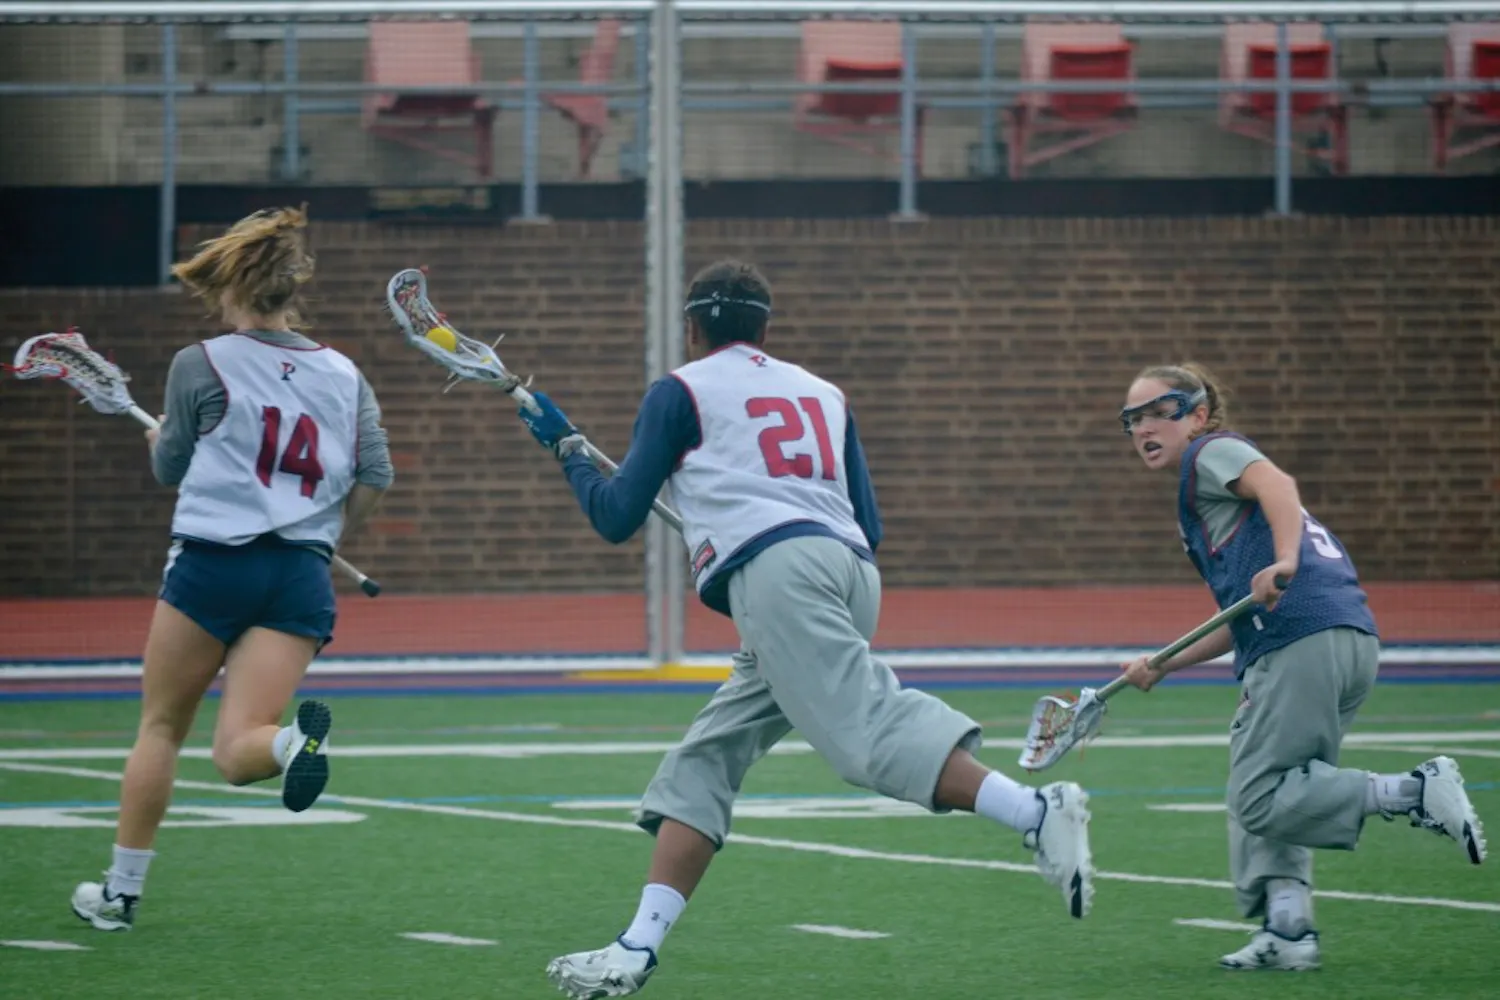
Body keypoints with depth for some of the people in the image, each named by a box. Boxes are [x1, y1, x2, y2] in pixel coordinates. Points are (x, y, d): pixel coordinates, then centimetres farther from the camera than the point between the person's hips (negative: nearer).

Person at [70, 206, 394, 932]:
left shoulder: (201, 366, -2)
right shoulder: (344, 376, 8)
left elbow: (170, 468, 9)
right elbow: (374, 477, 3)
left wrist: (160, 439, 32)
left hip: (212, 564, -3)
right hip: (302, 575, 3)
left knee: (161, 728, 15)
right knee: (236, 753, -3)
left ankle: (121, 891, 18)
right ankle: (297, 735, -38)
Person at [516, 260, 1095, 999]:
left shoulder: (680, 392, 13)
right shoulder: (822, 392, 28)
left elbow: (618, 518, 11)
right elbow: (869, 526, 24)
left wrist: (568, 451, 29)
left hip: (773, 571, -7)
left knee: (867, 731, -21)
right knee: (703, 763, 10)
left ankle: (1037, 813, -39)